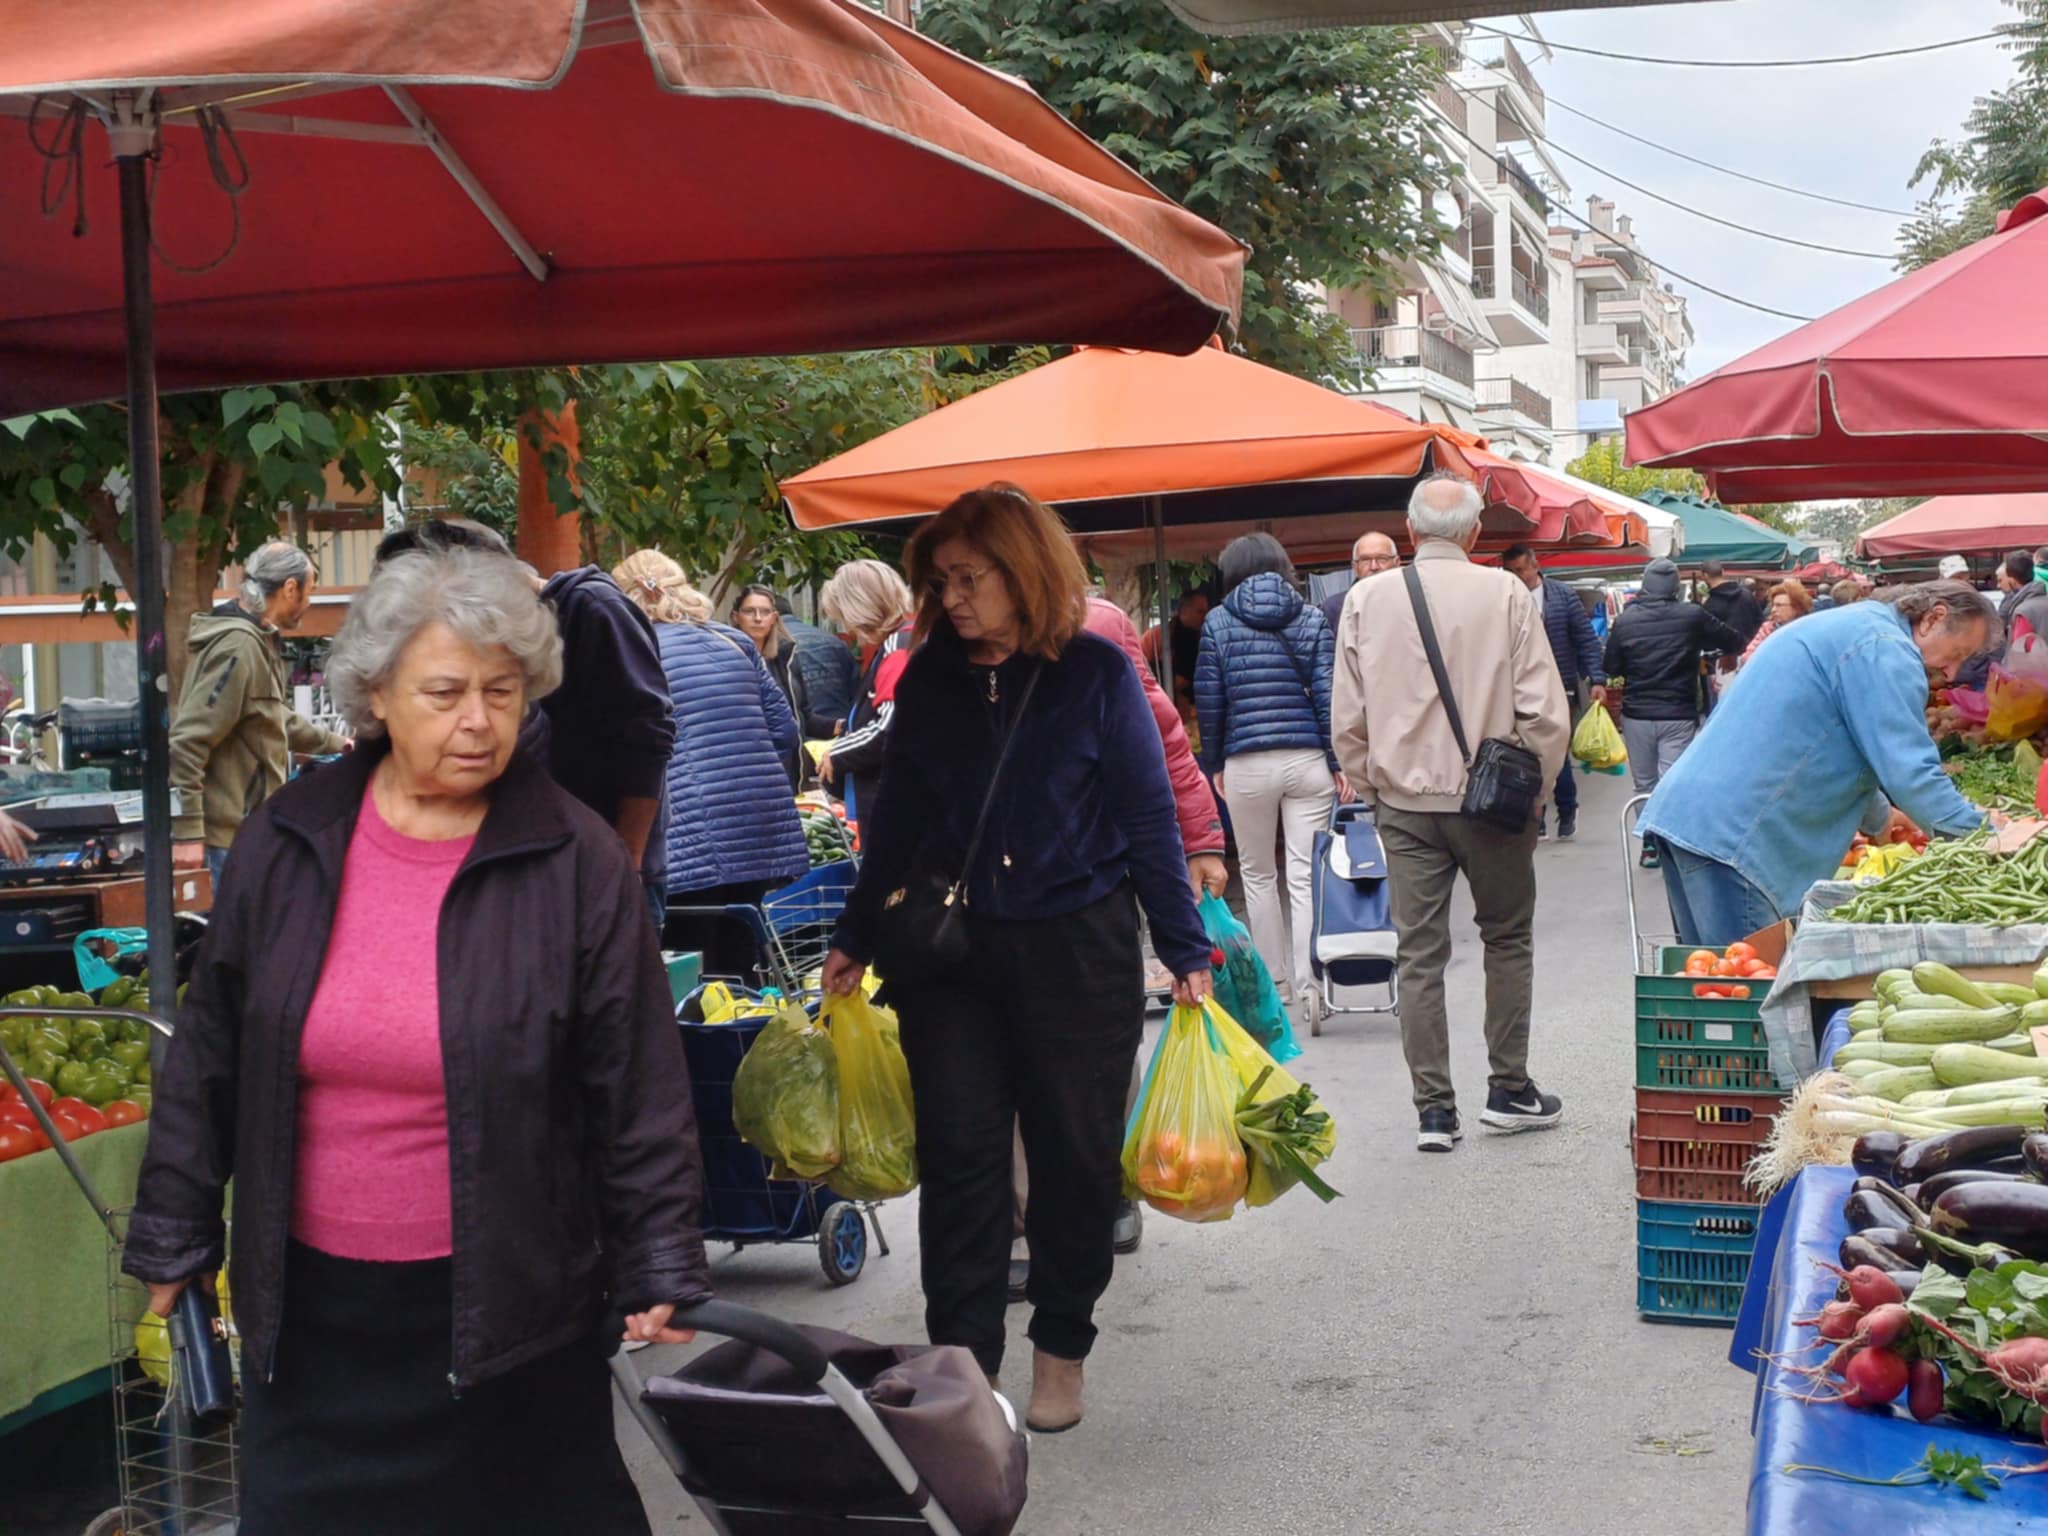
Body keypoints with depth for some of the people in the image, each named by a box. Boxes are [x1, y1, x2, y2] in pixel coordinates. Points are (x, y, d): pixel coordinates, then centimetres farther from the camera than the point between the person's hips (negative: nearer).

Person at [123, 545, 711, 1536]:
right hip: (306, 1300, 3)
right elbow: (209, 1059, 7)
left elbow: (638, 1091, -7)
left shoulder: (577, 861, -9)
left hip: (509, 1299, -3)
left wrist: (661, 1273, -7)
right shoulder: (286, 841, 0)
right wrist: (173, 1233, 9)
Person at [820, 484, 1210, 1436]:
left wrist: (1185, 952, -4)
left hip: (1077, 948, -2)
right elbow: (898, 817, 12)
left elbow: (1147, 817, -3)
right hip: (951, 950, 2)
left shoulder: (1097, 674, -5)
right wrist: (855, 940, 14)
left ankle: (1061, 1349, 25)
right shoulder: (929, 680, 3)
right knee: (958, 1152, 1)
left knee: (1075, 1153, 8)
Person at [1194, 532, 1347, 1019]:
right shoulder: (1312, 619, 4)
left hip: (1246, 764, 0)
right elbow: (1327, 695, -1)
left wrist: (1214, 765, 11)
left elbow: (1209, 702, 1)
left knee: (1258, 874, 13)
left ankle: (1274, 979, 18)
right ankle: (1307, 983, -1)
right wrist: (1339, 763, 2)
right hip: (1307, 760, 1)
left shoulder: (1218, 623, 3)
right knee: (1305, 875, 2)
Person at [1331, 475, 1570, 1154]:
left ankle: (1434, 1110, 9)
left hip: (1404, 801, 2)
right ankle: (1509, 1089, 19)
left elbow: (1347, 720, 2)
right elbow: (1544, 711, -8)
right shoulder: (1505, 594, -8)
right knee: (1508, 939, 15)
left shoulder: (1366, 600, -1)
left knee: (1419, 954, 6)